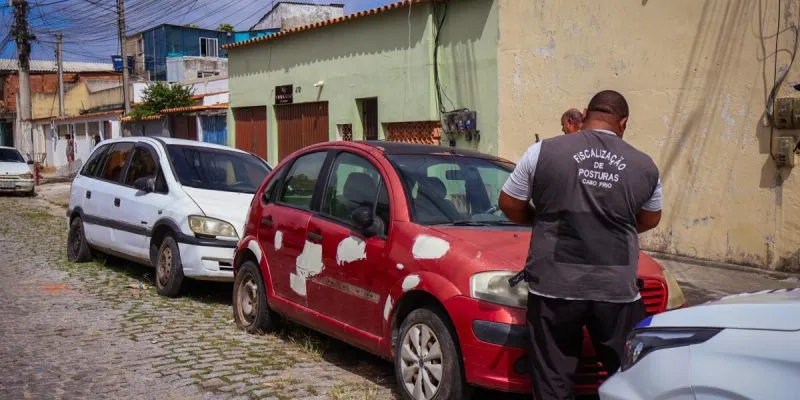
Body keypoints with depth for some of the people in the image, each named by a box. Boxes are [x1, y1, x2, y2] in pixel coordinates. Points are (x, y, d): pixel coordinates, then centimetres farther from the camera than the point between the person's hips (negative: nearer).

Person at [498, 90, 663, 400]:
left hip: (554, 285, -1)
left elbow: (509, 204, 6)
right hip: (617, 288, 1)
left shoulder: (544, 151, -1)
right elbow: (650, 220, 20)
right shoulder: (644, 165, 6)